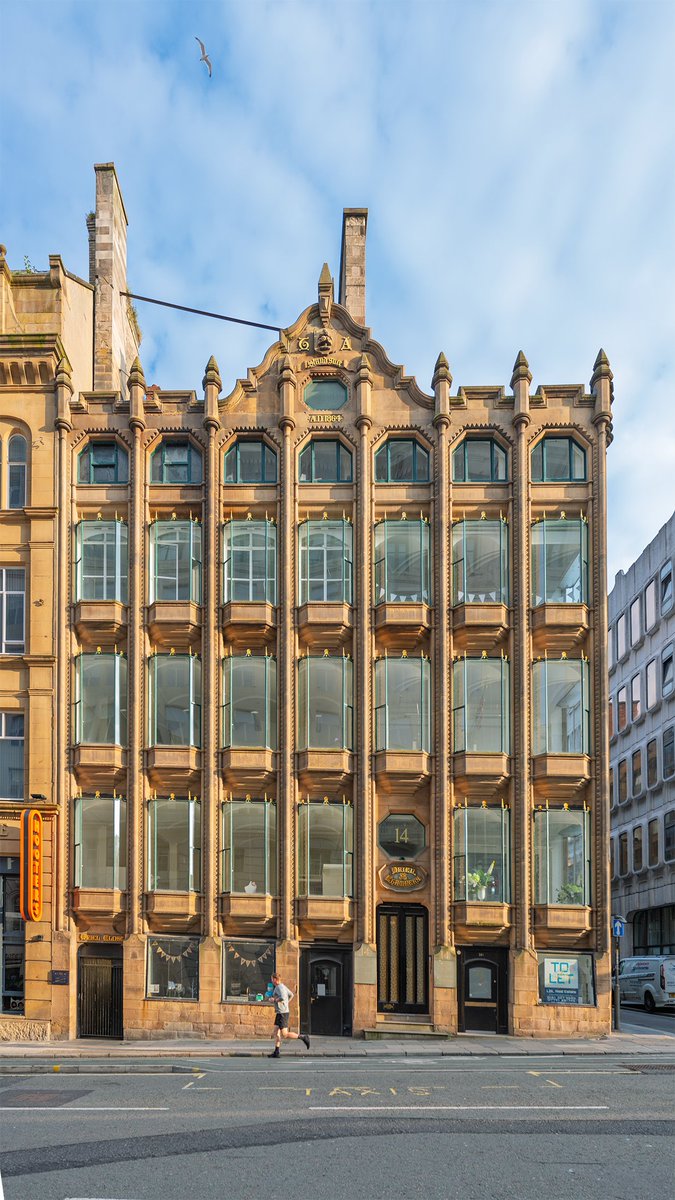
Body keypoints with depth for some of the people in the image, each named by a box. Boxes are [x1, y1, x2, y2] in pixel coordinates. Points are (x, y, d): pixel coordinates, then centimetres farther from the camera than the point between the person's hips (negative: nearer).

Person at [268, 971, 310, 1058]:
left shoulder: (279, 987, -16)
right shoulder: (283, 986, 14)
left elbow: (283, 998, -33)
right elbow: (291, 995, 28)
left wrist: (275, 1000, -16)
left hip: (282, 1013, -10)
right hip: (279, 1013, 10)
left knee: (285, 1034, -10)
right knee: (276, 1032, 6)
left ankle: (303, 1037, -4)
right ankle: (276, 1052, 5)